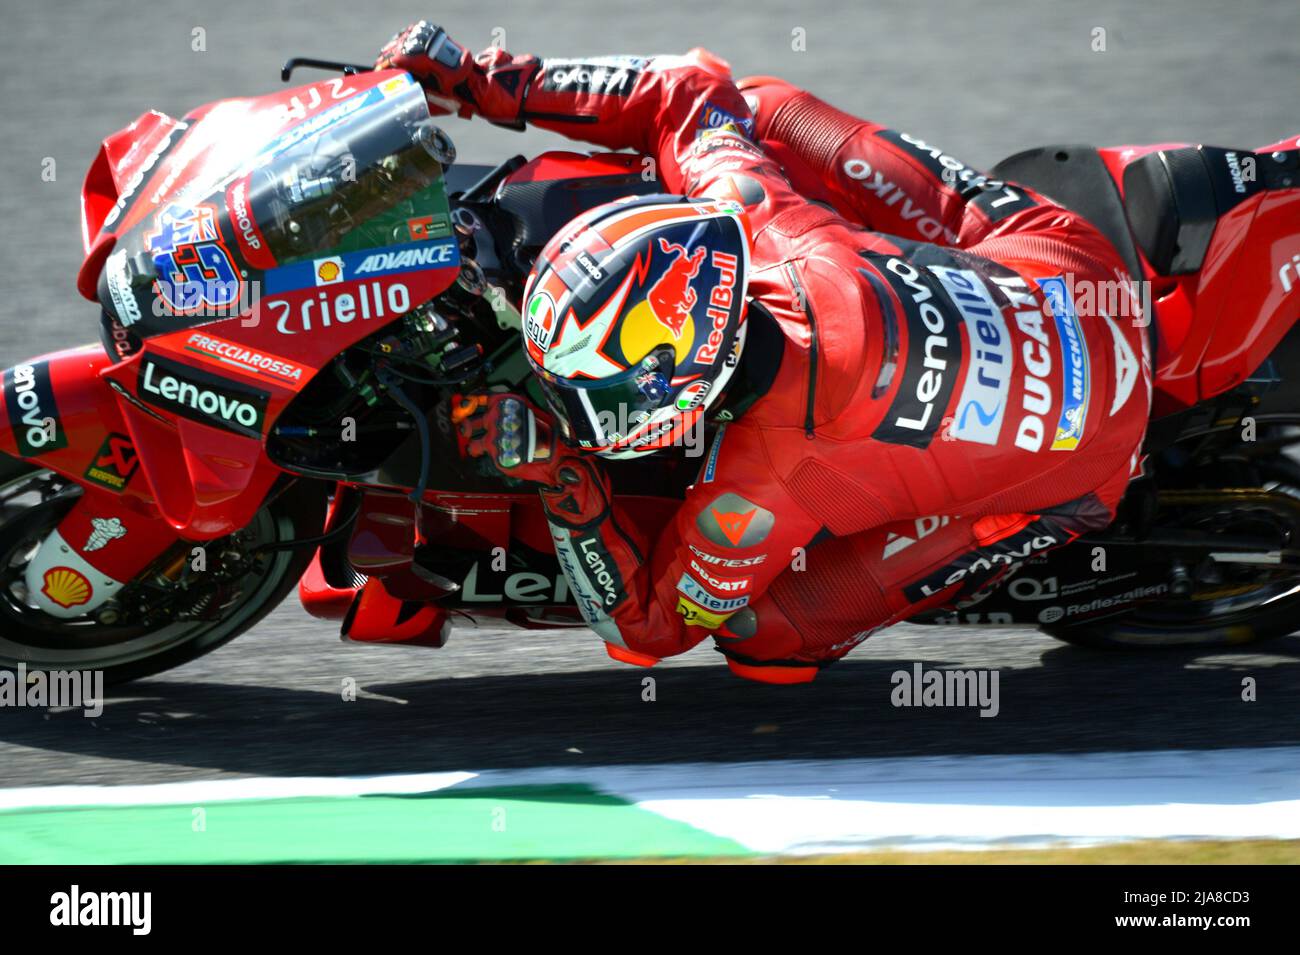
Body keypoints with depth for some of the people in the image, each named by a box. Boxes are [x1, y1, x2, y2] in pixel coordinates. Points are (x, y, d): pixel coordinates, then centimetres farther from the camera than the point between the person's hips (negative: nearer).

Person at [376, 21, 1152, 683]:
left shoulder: (758, 494, -35)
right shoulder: (760, 221, -25)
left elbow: (645, 630, -14)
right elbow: (693, 90, -2)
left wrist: (558, 477, -25)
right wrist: (488, 84, -6)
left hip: (1080, 457, -5)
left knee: (768, 635, -5)